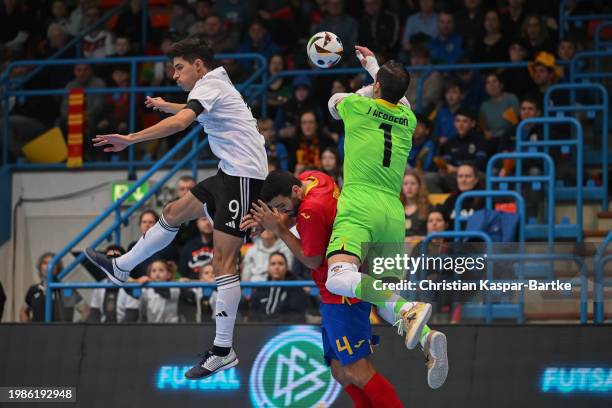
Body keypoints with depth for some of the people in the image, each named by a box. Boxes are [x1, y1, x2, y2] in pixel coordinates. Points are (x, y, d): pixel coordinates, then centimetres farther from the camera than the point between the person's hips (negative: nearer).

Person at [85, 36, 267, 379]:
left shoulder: (208, 85, -11)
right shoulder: (217, 87, 19)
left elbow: (180, 122, -30)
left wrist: (130, 139, -33)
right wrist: (165, 105, 60)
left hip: (243, 176, -10)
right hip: (229, 172, 10)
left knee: (223, 259, -13)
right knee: (174, 213, 22)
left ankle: (224, 351, -13)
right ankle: (121, 268, 38)